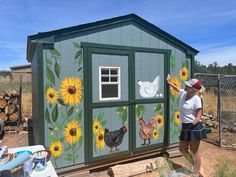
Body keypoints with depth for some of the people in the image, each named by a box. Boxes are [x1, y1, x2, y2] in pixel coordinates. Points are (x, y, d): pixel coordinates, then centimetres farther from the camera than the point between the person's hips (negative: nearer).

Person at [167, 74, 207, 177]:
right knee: (182, 149, 14)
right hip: (185, 127, 8)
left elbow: (198, 116, -16)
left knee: (194, 151, 4)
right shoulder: (183, 94, 5)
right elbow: (177, 88, 30)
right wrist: (169, 83, 37)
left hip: (194, 127, -8)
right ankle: (196, 168, 35)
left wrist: (191, 125, -27)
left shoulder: (196, 99, -15)